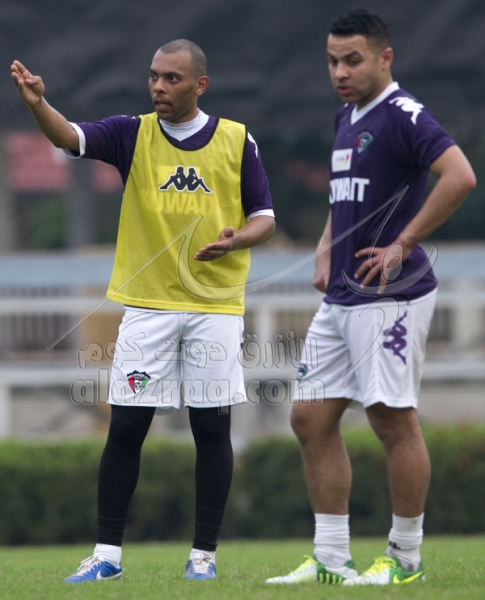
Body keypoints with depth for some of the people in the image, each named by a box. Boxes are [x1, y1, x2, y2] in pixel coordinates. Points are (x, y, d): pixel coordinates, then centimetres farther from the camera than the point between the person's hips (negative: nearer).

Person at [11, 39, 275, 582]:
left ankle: (204, 553, 11)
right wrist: (36, 103, -34)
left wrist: (236, 240, -15)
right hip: (146, 307, 0)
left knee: (212, 429, 2)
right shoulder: (133, 134, 3)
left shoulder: (236, 140, 3)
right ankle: (106, 554, 5)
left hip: (215, 306, 0)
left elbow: (264, 218, 7)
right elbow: (68, 137, -13)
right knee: (125, 428, -1)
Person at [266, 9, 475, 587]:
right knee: (311, 417, 7)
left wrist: (402, 245, -20)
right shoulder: (347, 118, 16)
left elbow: (460, 176, -25)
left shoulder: (403, 115, -12)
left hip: (389, 296, -9)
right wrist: (326, 250, 15)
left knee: (393, 421, -4)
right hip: (341, 298, 9)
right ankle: (330, 559, 12)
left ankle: (406, 558, 7)